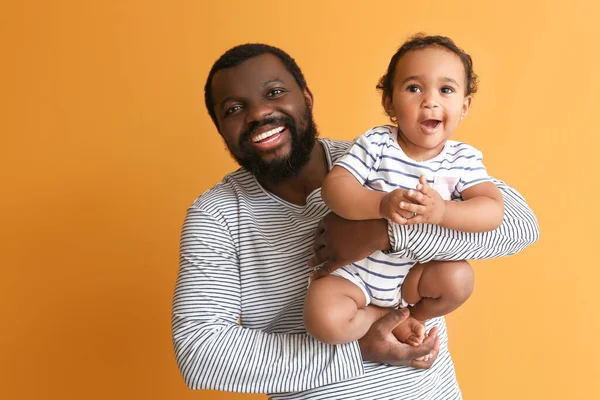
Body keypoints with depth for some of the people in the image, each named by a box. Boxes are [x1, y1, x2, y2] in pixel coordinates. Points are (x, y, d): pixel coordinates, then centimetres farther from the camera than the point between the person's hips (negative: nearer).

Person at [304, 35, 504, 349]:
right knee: (323, 319, -25)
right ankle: (387, 317, 6)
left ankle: (406, 315, 4)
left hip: (415, 276, 2)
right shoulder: (376, 144, -13)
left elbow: (493, 210, -19)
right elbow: (333, 187, -23)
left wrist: (442, 211, -38)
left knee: (458, 278, -27)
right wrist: (381, 205, -41)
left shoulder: (463, 159, -7)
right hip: (357, 272, -1)